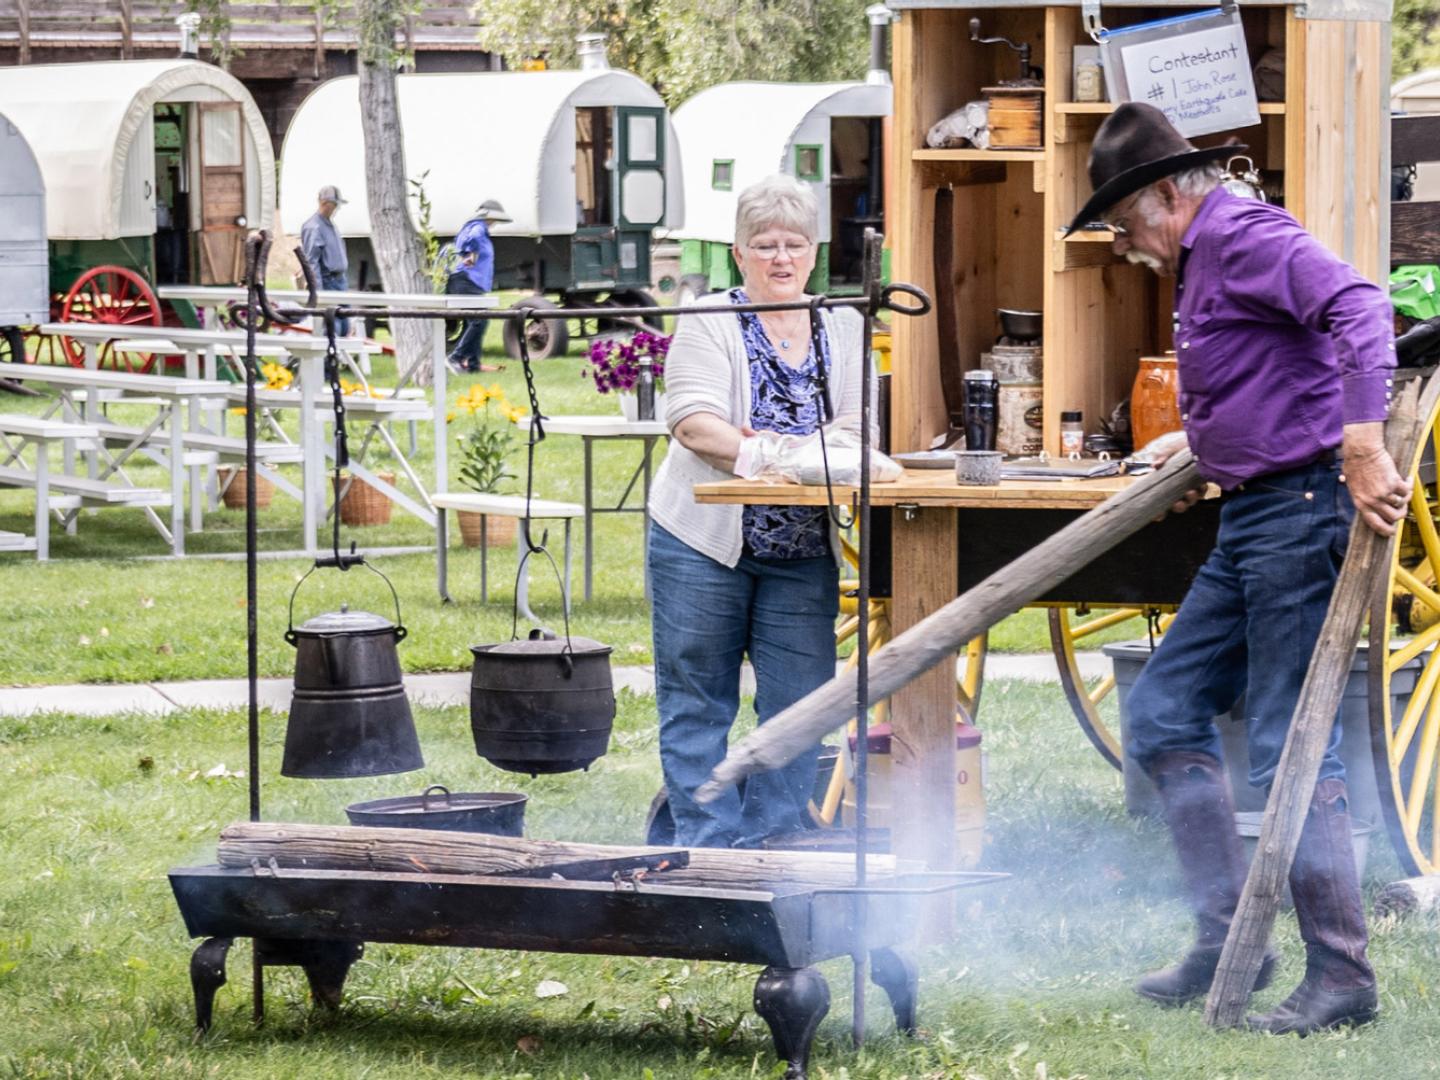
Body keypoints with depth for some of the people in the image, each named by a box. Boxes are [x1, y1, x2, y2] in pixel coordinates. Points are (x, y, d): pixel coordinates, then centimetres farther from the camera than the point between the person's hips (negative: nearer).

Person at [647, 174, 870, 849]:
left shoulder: (843, 330, 10)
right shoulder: (710, 324, -1)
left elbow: (856, 425, 0)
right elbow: (694, 423, -13)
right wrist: (770, 454, -28)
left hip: (802, 553, 3)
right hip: (704, 542, -3)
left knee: (799, 704, 0)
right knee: (697, 702, 1)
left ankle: (771, 842, 8)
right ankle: (706, 842, 6)